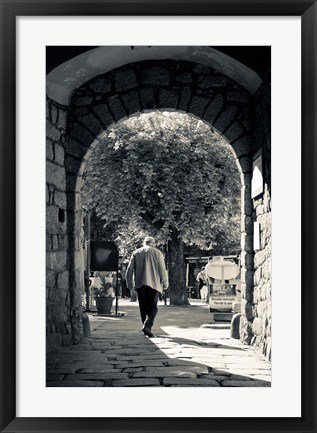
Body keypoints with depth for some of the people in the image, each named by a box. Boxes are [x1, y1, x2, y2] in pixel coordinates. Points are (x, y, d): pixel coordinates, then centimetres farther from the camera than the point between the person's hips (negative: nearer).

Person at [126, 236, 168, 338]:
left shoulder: (135, 253, 11)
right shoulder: (157, 253, 3)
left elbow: (129, 269, 8)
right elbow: (162, 269, -1)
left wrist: (129, 283, 15)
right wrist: (165, 283, 6)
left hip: (140, 284, 3)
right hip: (153, 283, -3)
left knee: (143, 307, 11)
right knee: (153, 307, -1)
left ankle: (146, 328, 15)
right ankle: (147, 326, -20)